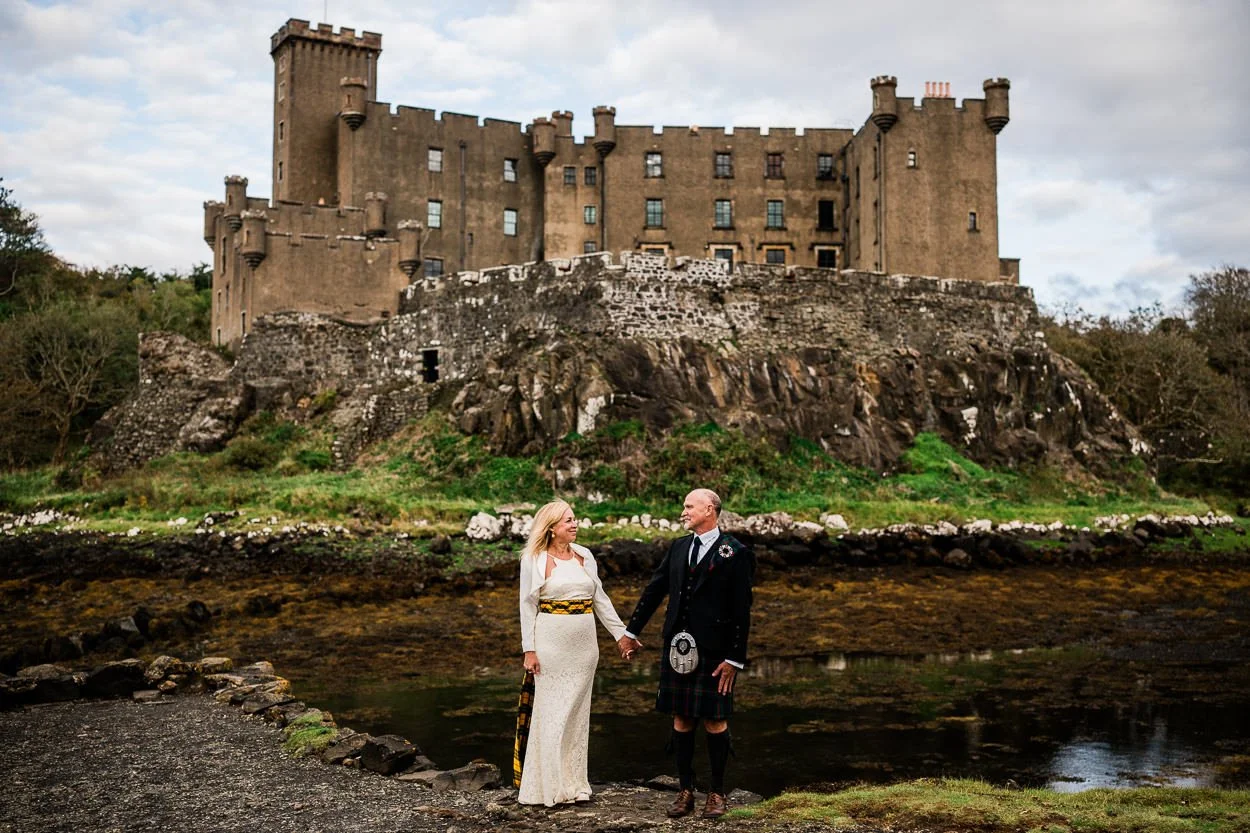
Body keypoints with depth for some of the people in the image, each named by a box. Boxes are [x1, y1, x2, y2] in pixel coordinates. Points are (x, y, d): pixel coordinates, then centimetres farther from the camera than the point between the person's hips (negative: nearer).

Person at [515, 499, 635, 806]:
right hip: (550, 643, -4)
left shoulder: (584, 556, 8)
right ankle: (548, 786, 11)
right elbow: (527, 606, -4)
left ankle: (574, 783, 20)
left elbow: (600, 598, 13)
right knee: (551, 713, 1)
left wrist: (620, 633, 9)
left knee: (577, 712, 10)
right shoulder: (534, 559, -4)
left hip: (583, 645, 5)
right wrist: (529, 649, -9)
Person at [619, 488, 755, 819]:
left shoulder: (735, 553, -7)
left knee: (715, 720, 3)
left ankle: (717, 792, 16)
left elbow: (741, 609, -8)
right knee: (681, 719, 9)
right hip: (677, 646, 5)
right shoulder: (678, 547, 10)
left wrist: (735, 658, -11)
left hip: (713, 650, -5)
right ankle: (686, 791, 18)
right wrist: (632, 631, 15)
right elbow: (654, 590, 14)